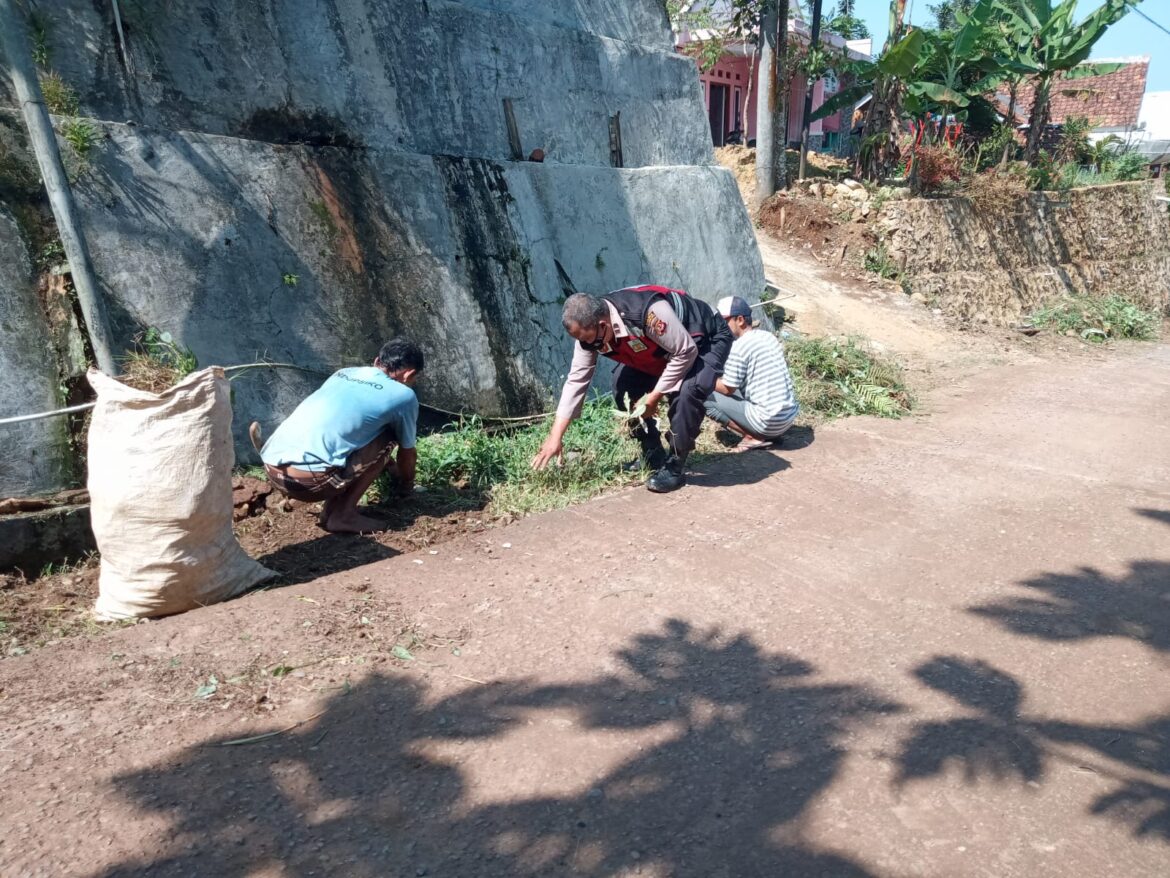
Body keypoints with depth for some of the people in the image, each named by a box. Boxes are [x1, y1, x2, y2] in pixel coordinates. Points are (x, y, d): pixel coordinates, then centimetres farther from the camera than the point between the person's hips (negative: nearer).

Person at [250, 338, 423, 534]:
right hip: (309, 480, -8)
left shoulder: (342, 373, 25)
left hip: (272, 469, 8)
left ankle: (331, 510, 15)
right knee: (387, 439, 10)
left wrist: (388, 465, 55)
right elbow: (407, 452, 20)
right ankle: (343, 515, 5)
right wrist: (405, 487, 42)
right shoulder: (403, 395, 6)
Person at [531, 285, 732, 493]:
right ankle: (653, 457, 10)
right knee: (624, 384, -6)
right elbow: (576, 380, -13)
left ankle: (675, 467, -13)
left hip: (705, 340, -7)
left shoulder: (646, 312, -41)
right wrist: (555, 437, -14)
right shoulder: (588, 329, -17)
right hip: (662, 348, 8)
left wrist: (654, 397, -26)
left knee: (687, 391, -33)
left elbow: (686, 352, -32)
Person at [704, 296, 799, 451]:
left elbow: (728, 389, -7)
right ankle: (771, 433, 12)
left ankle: (753, 437, -5)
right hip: (791, 415, 8)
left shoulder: (738, 347, -14)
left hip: (770, 422, -8)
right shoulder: (769, 337, 11)